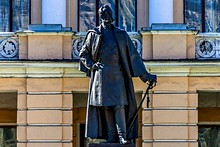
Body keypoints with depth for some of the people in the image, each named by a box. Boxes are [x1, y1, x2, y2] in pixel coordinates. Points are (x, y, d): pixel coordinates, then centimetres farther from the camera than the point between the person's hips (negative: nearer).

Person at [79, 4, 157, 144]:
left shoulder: (121, 35, 11)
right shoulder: (94, 34, 9)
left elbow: (133, 55, 9)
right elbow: (83, 54, 13)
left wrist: (145, 75, 6)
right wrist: (92, 65, -6)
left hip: (117, 74, 0)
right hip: (102, 75, 0)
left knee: (119, 104, -10)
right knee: (105, 106, -2)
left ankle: (122, 135, -12)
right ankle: (111, 136, 0)